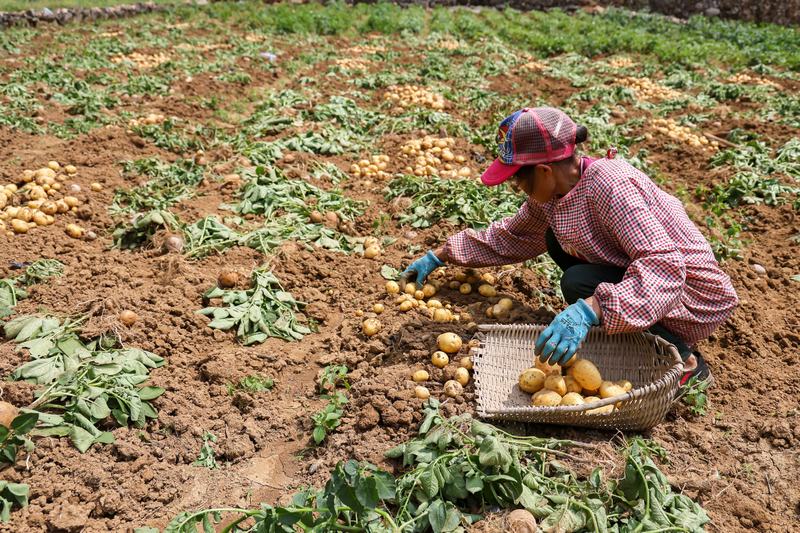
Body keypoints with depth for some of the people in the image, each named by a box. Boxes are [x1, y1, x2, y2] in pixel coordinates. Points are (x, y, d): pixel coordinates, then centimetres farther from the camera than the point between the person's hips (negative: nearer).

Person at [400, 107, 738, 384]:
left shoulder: (609, 186, -30)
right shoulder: (554, 191, -4)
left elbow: (665, 267, -39)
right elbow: (508, 238, 12)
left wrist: (590, 310, -51)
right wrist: (440, 256, 13)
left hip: (691, 290, -8)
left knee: (579, 284, -27)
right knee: (557, 238, 6)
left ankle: (683, 359, -12)